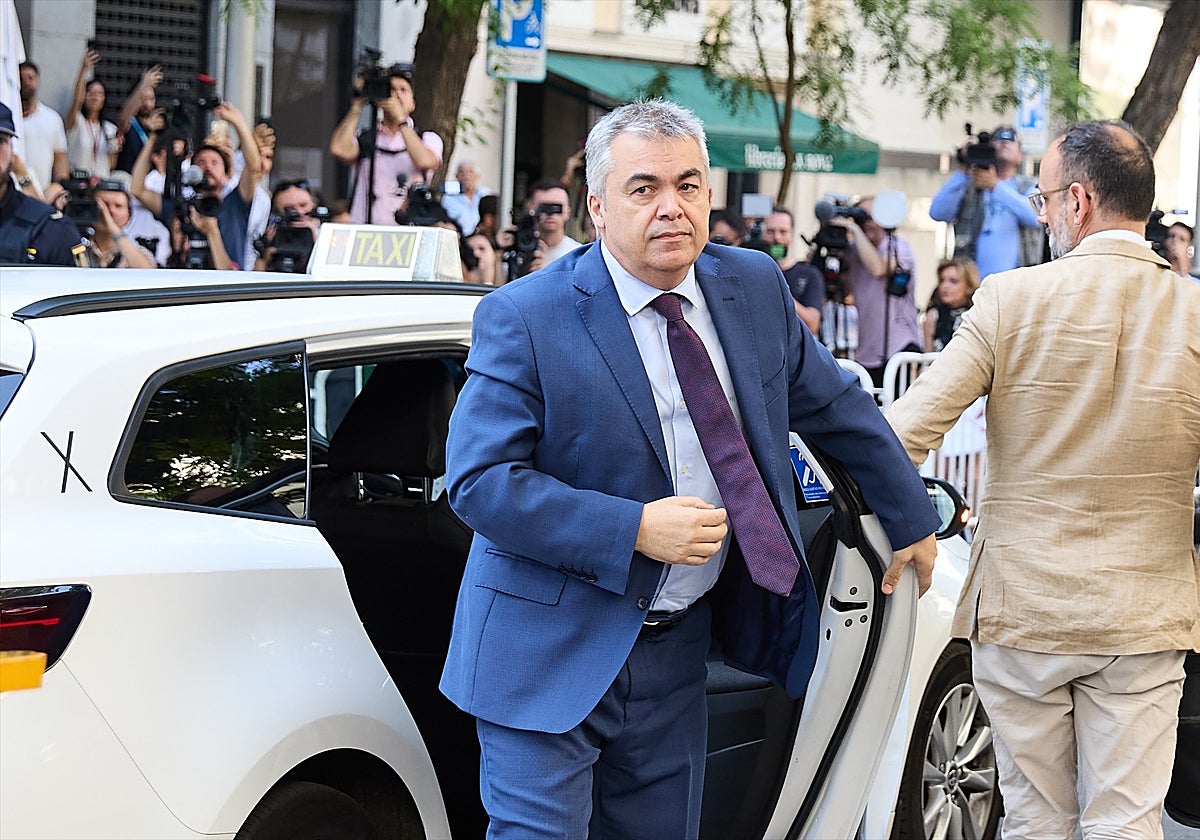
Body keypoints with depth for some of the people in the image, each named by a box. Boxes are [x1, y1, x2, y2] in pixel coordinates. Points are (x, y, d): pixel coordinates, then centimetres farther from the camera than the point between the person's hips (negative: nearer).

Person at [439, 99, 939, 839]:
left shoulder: (754, 287, 4)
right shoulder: (525, 318, -13)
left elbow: (837, 407, 18)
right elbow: (479, 480, -18)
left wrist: (913, 521, 24)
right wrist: (633, 531, -24)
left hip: (674, 656, 5)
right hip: (554, 655, -5)